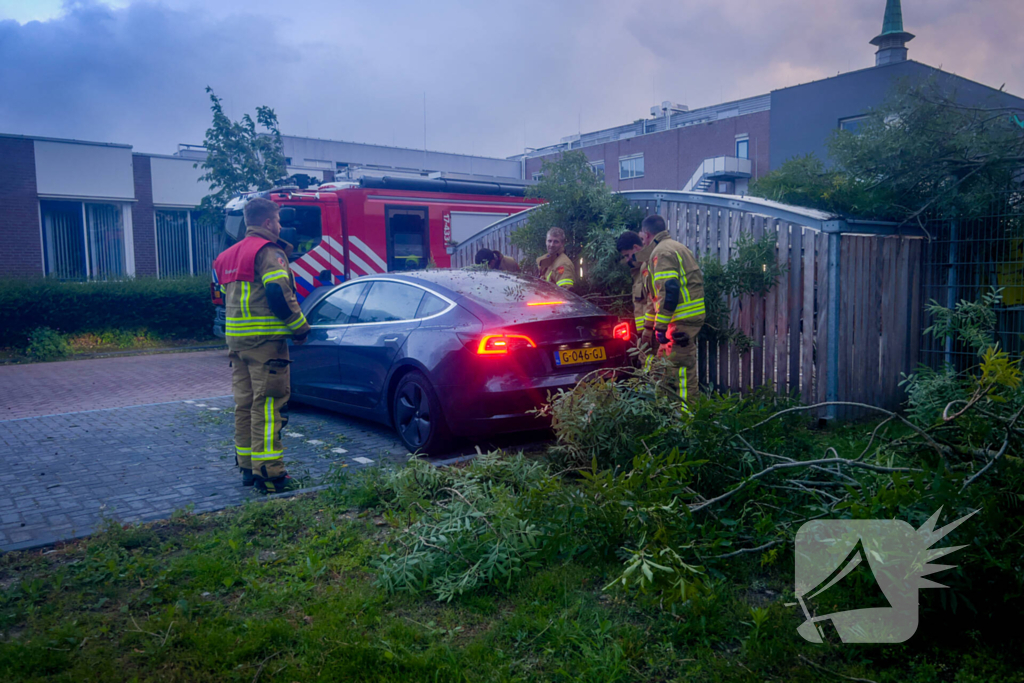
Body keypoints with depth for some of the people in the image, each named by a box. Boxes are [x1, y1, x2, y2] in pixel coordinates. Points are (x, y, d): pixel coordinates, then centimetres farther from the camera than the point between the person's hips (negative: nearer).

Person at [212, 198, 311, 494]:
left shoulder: (231, 254, 18)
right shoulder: (269, 252, -10)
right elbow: (279, 296, -20)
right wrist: (300, 327, -10)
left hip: (236, 338, 9)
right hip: (265, 340, -9)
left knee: (245, 403, 13)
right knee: (268, 405, -6)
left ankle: (247, 466, 20)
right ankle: (268, 472, -6)